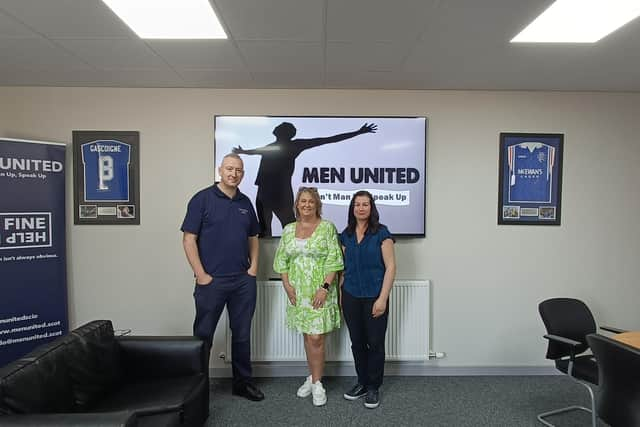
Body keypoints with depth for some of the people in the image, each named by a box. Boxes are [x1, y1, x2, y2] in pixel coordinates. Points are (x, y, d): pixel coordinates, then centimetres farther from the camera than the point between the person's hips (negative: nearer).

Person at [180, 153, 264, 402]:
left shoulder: (245, 203, 10)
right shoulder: (202, 199, -5)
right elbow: (189, 239, -9)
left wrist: (253, 266, 6)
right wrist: (201, 274, -12)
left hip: (244, 281, 5)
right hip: (211, 281, -4)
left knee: (242, 334, 14)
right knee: (203, 335, 7)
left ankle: (242, 382, 30)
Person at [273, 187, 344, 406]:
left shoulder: (327, 228, -4)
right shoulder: (288, 229, 8)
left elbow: (333, 261, -9)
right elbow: (281, 260, 9)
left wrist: (325, 287, -15)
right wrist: (287, 285, -1)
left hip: (320, 292, -4)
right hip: (298, 292, 4)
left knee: (316, 338, -3)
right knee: (307, 336, 13)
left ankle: (317, 383, 13)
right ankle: (313, 377, 29)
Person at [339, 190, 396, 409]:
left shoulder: (381, 233, -7)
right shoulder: (346, 234, 7)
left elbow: (390, 267, -10)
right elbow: (343, 267, 12)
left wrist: (383, 299, -15)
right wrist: (341, 295, 8)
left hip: (374, 297, -4)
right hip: (351, 297, 4)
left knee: (375, 343, 6)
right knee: (357, 342, 13)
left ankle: (373, 387, 24)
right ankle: (362, 383, 31)